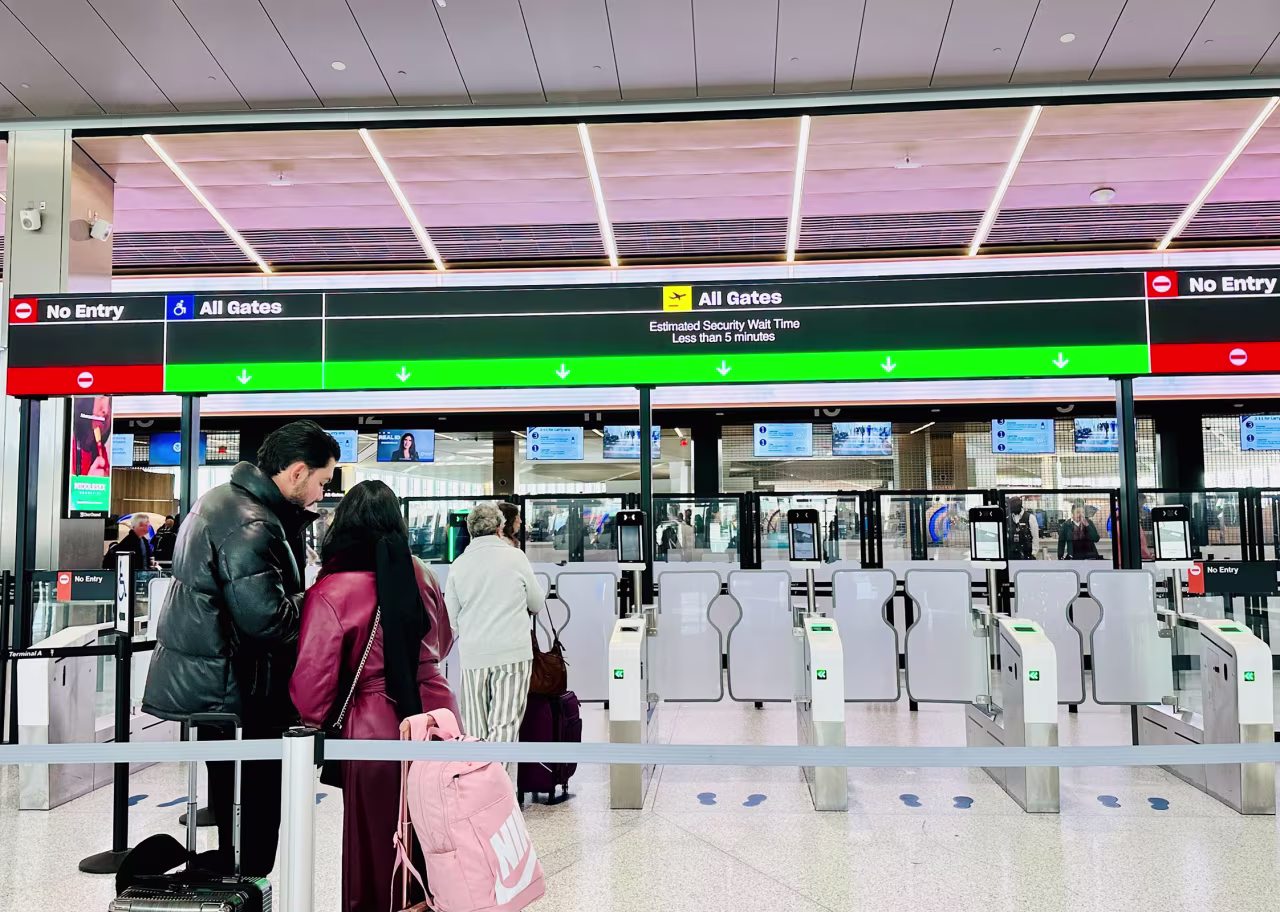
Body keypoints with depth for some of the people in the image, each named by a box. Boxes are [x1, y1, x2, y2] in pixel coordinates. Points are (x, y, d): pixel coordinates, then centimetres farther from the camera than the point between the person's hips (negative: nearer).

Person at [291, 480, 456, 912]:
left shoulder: (331, 592, -14)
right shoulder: (421, 575, 1)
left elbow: (312, 682, -13)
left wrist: (316, 720, 7)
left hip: (376, 727, -4)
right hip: (435, 712, 4)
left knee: (377, 840, 15)